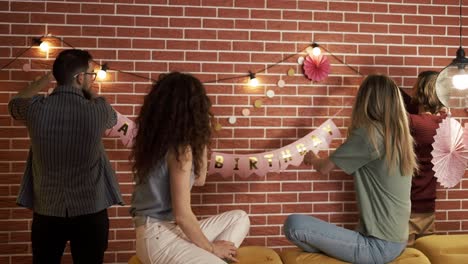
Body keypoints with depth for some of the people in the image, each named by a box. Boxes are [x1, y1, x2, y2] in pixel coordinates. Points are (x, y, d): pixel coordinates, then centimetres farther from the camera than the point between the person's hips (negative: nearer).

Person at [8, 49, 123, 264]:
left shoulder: (35, 108, -9)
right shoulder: (98, 111, -13)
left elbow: (14, 104, 18)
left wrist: (46, 78, 20)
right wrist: (88, 92, 23)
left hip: (46, 211, 2)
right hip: (90, 212, -2)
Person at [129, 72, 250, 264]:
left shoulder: (162, 142, 10)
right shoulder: (180, 148, -17)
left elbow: (198, 180, 20)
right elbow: (182, 215, -19)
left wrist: (202, 139, 13)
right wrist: (211, 248, -6)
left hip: (171, 229, 10)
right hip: (159, 237, -10)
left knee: (239, 219, 13)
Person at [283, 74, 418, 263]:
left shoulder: (369, 133, -16)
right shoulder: (399, 135, 6)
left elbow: (324, 168, -6)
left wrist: (312, 159, 14)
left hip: (378, 245, -9)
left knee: (293, 224, -18)